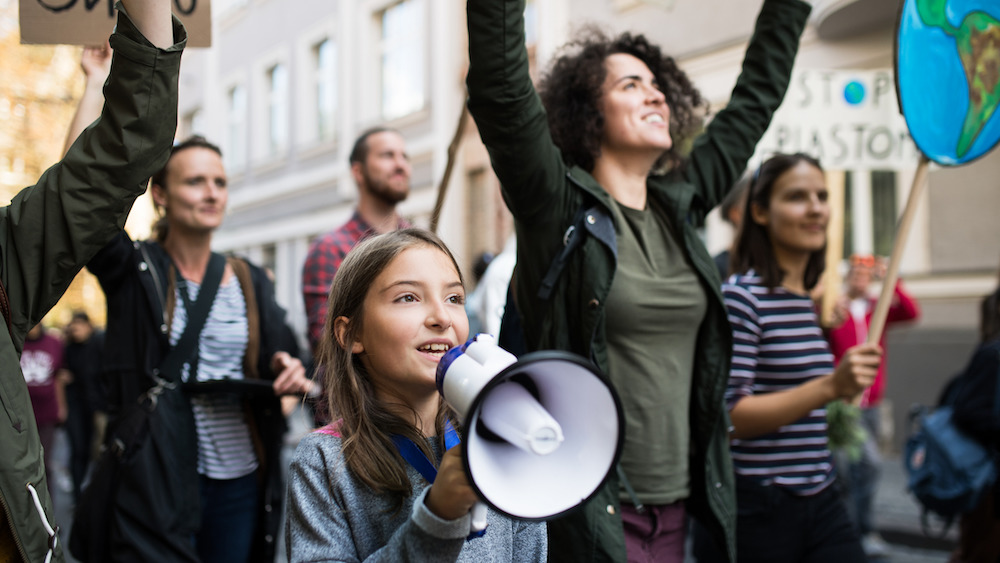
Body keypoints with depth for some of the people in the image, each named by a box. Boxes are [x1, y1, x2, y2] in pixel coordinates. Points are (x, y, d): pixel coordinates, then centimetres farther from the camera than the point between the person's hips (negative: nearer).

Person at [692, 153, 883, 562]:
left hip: (818, 501, 7)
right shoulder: (741, 295, -11)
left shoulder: (815, 299, 14)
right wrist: (830, 387, -27)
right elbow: (727, 416, -21)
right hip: (755, 509, -7)